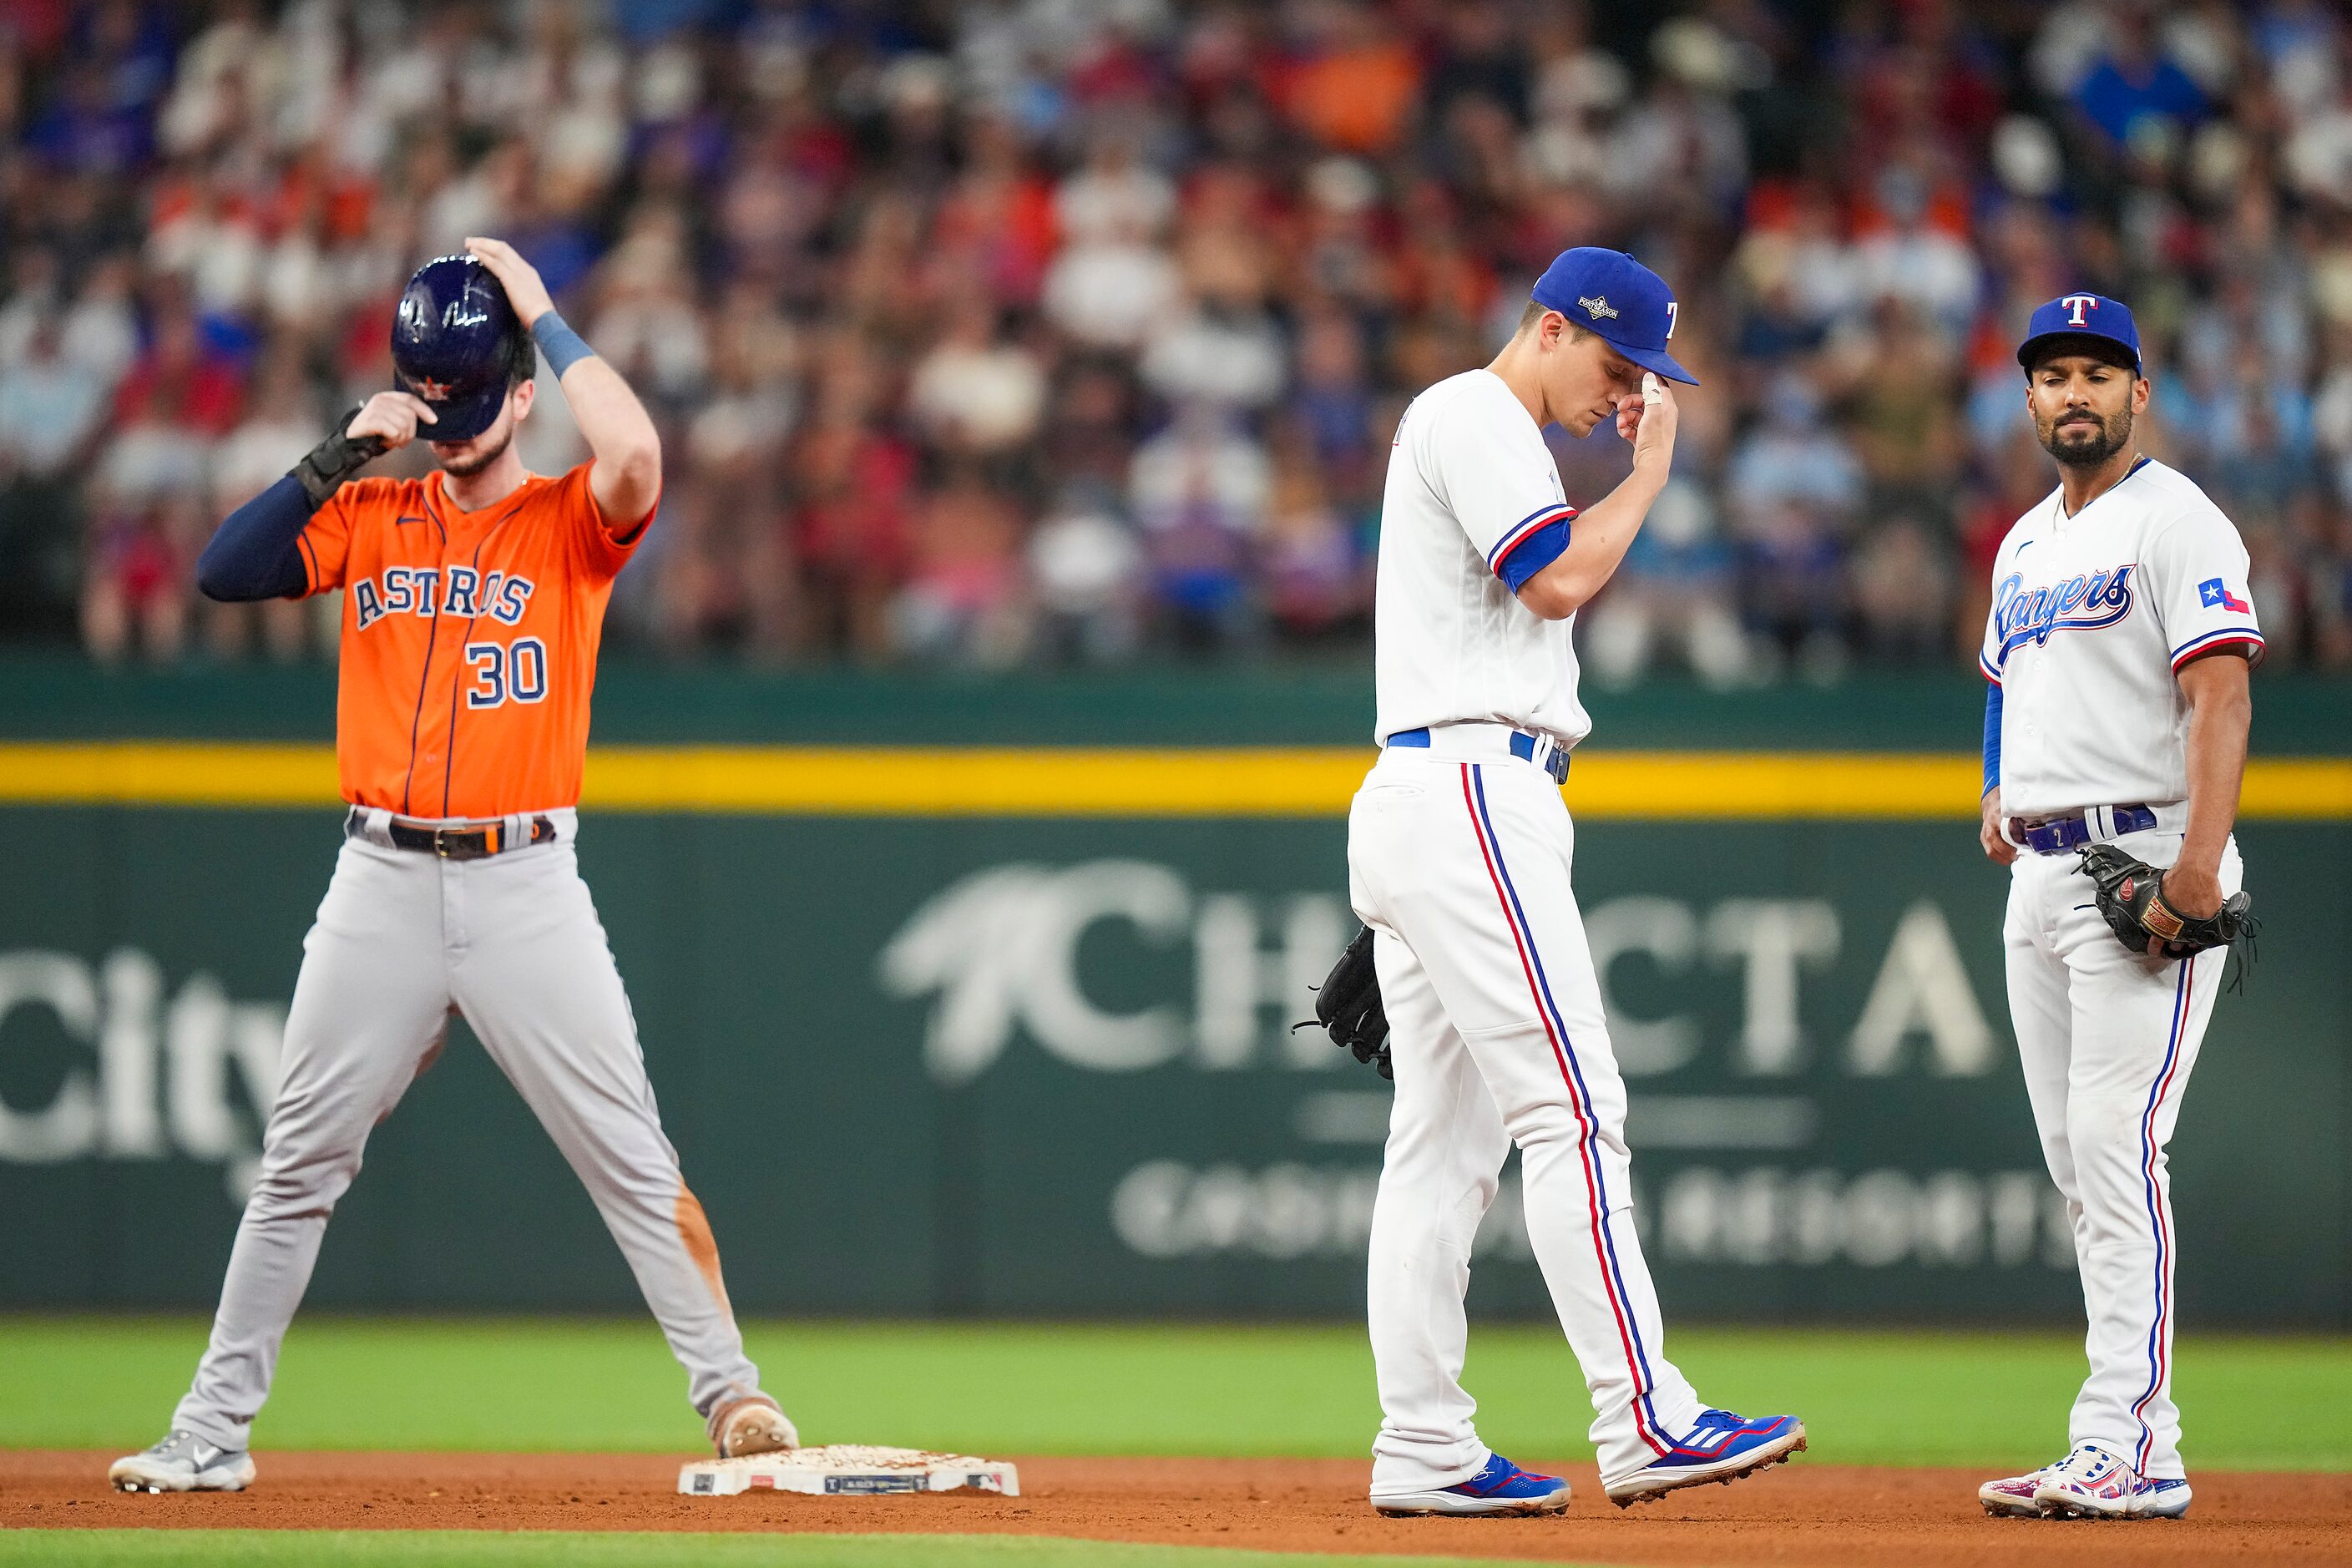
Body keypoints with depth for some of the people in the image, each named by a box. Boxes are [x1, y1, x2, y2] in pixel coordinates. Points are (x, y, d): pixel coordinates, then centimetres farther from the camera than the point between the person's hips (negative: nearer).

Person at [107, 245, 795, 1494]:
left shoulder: (571, 523, 0)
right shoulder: (371, 518, 10)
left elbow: (636, 453, -23)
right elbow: (221, 571, -2)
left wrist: (545, 317, -12)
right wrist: (340, 453, -7)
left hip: (526, 888, -3)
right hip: (382, 890, 3)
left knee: (631, 1159, -5)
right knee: (297, 1165, 7)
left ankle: (731, 1396, 1)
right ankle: (212, 1432, 13)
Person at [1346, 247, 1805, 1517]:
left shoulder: (1479, 431, 26)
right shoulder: (1476, 415, -6)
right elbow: (1558, 580, -17)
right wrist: (1651, 473, -4)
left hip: (1417, 801, 11)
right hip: (1466, 786, -11)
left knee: (1447, 1134, 6)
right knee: (1570, 1107, -15)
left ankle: (1423, 1451, 4)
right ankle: (1644, 1422, -20)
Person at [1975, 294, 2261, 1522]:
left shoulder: (2176, 521, -7)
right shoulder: (2026, 544, 20)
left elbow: (2220, 696, -17)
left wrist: (2199, 861, -28)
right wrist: (2000, 794, 12)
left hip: (2146, 858, -9)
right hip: (2041, 872, 9)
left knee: (2117, 1146, -16)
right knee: (2078, 1166, 7)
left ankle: (2127, 1443, -18)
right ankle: (2124, 1447, 10)